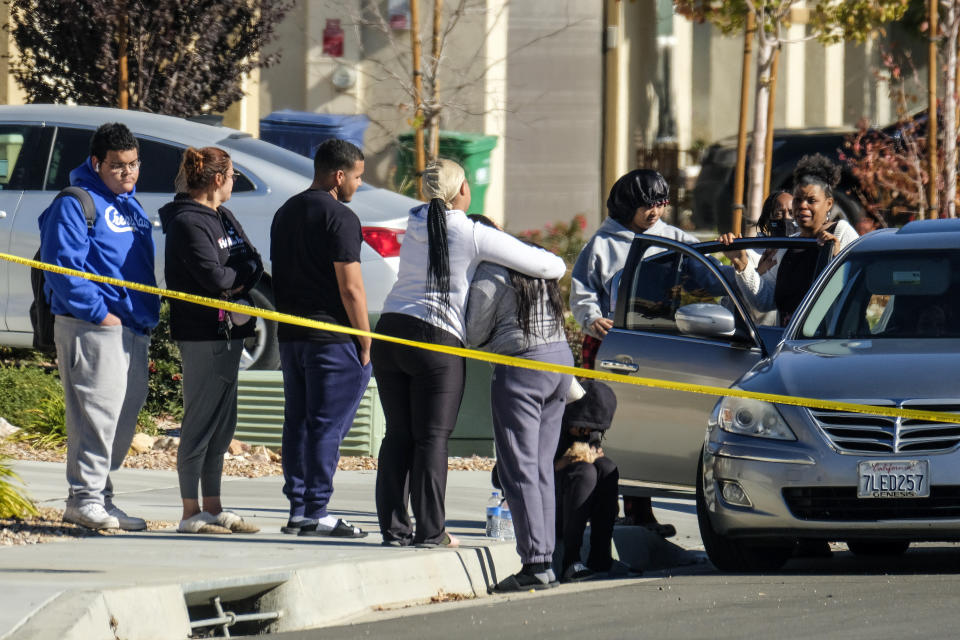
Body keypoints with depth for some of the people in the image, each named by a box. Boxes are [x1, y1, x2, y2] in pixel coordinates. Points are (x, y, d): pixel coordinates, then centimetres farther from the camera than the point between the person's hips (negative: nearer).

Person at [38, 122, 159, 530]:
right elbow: (63, 265, -16)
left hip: (133, 327, 9)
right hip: (90, 328, -9)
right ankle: (84, 498, -8)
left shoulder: (130, 206, 19)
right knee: (97, 411, -11)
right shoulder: (75, 205, -8)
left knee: (126, 415, 10)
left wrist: (148, 314, 14)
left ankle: (100, 497, 18)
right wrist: (98, 312, -18)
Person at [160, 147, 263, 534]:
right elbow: (213, 277, -20)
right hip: (201, 333, -10)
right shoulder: (188, 222, -13)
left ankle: (213, 508, 18)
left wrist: (234, 280, -8)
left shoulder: (223, 218, 17)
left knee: (222, 425, 12)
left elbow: (253, 263, 11)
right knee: (201, 422, -7)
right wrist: (243, 277, -3)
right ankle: (191, 513, -3)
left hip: (228, 331, 10)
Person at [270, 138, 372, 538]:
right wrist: (365, 342, -9)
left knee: (297, 423, 11)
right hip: (333, 338, -8)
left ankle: (297, 509, 11)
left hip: (291, 336, 8)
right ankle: (316, 513, -7)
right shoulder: (339, 218, -12)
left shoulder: (285, 214, 15)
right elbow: (350, 288, -16)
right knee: (327, 425, -6)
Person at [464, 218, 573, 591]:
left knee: (518, 469, -5)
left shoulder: (487, 278, -10)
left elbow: (475, 336, -3)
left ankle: (535, 564, -10)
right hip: (561, 358, 8)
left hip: (521, 365, -8)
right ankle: (546, 561, 12)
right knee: (541, 468, 12)